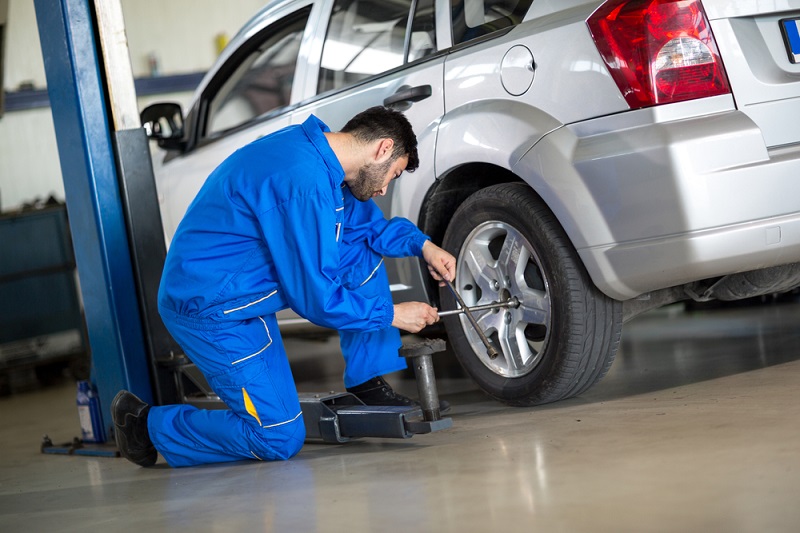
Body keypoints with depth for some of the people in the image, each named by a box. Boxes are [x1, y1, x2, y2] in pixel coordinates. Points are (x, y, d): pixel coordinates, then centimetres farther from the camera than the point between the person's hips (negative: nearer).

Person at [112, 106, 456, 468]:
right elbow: (315, 298, -24)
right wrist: (391, 314, -11)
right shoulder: (304, 181, -28)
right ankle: (144, 423, 7)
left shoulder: (313, 149, 2)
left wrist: (421, 244, 5)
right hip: (212, 310, -10)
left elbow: (366, 219, 20)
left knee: (363, 251, 6)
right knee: (281, 440, -7)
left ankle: (366, 386, 12)